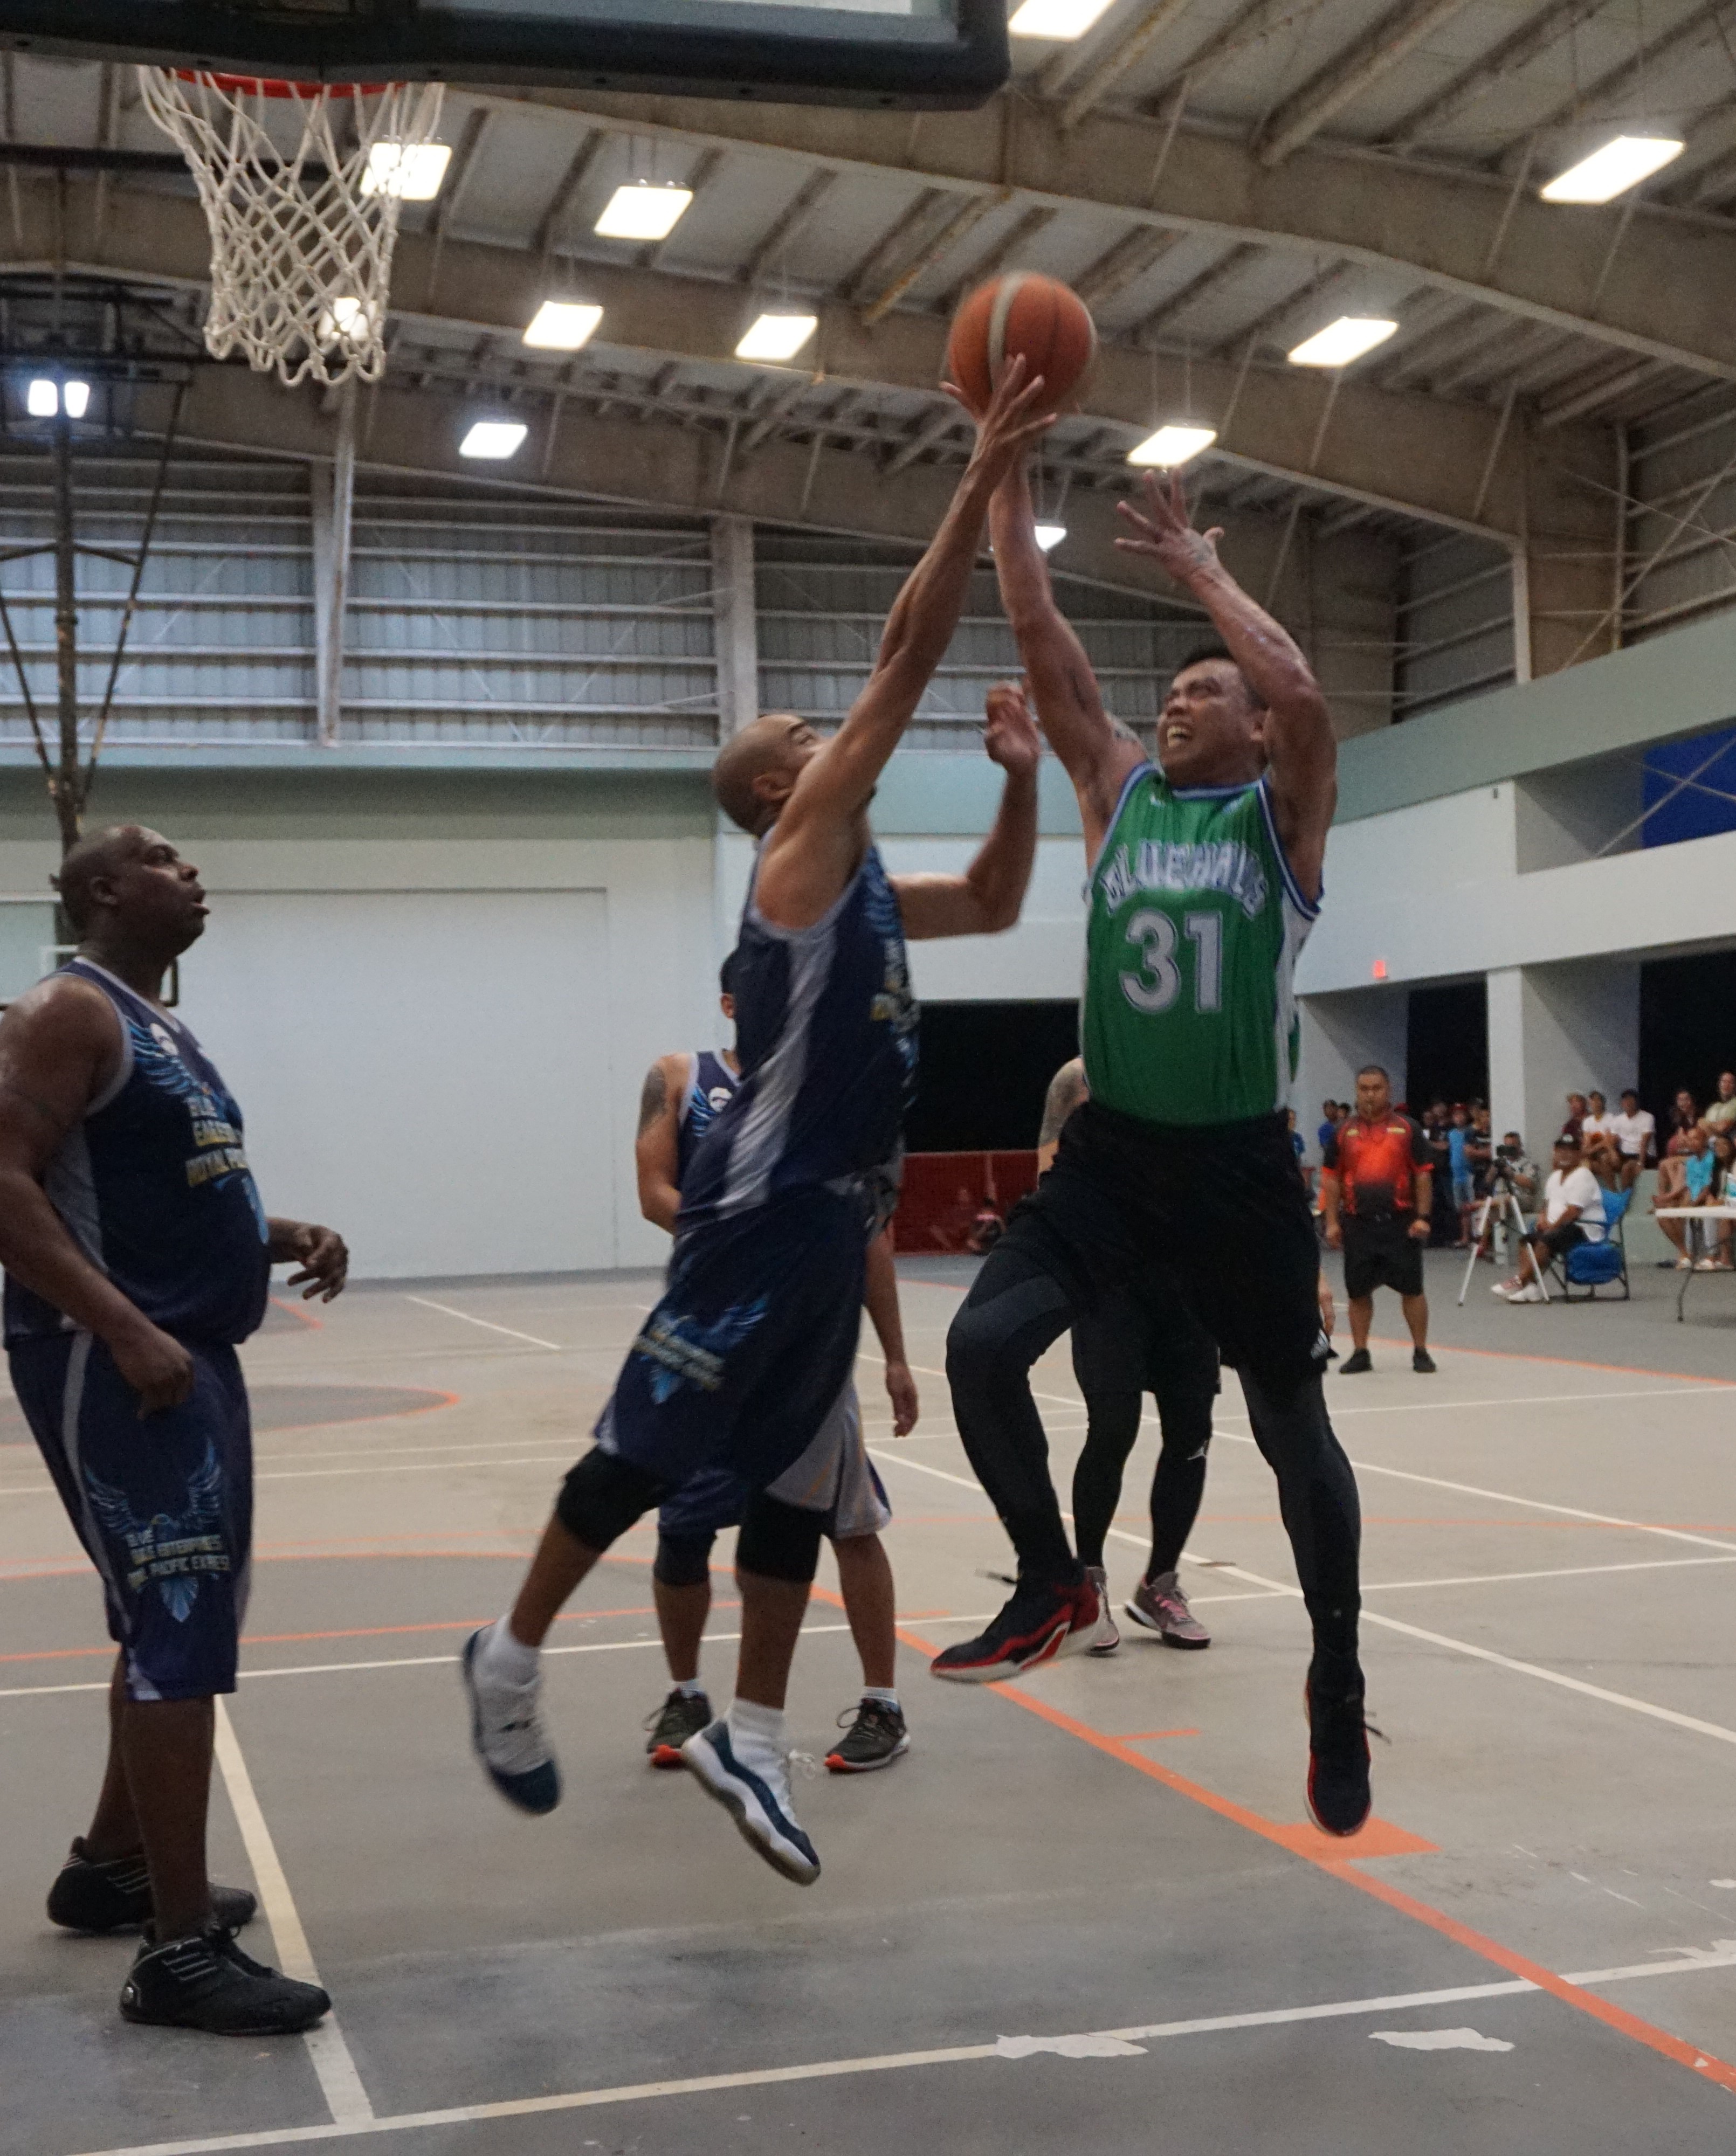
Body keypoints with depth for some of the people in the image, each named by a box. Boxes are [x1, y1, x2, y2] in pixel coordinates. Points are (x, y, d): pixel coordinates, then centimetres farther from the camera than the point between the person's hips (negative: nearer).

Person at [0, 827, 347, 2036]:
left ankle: (110, 1867, 33)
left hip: (190, 1357, 11)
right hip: (115, 1364, -10)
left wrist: (284, 1240, 9)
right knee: (183, 1630, -12)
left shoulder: (163, 1027, 19)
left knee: (176, 1623, 18)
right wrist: (128, 1334, -28)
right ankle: (181, 1950, -7)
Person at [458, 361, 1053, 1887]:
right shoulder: (800, 852, -9)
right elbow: (910, 657, -15)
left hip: (835, 1220, 9)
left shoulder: (863, 887, 15)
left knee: (798, 1479, 11)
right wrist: (983, 479, -16)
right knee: (648, 1452, 0)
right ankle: (512, 1659, 17)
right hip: (761, 1214, -9)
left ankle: (750, 1742, 18)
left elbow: (994, 907, 29)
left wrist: (1021, 777, 14)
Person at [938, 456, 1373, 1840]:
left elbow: (1305, 698, -22)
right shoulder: (1120, 790, 10)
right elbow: (1048, 653, 3)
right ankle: (1056, 1592, 6)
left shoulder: (1284, 815, -1)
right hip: (1113, 1151, 3)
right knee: (983, 1346, -16)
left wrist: (1202, 572, -12)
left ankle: (1339, 1696, 23)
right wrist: (1011, 491, -3)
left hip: (1240, 1166, -3)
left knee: (1292, 1424, 7)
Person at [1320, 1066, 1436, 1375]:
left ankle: (1421, 1352, 10)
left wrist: (1422, 1217, -6)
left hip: (1400, 1221, -2)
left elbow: (1423, 1174, 2)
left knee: (1411, 1288, 1)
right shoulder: (1345, 1132, 7)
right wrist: (1332, 1222, 3)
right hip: (1358, 1222, 2)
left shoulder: (1407, 1129, 2)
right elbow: (1332, 1178, 9)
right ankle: (1360, 1353, 16)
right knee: (1358, 1291, 6)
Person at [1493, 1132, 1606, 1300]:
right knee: (1527, 1240, -10)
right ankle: (1531, 1286, -23)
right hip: (1556, 1226, 10)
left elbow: (1574, 1211, -20)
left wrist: (1552, 1226, -16)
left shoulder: (1583, 1177, -13)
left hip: (1583, 1229, -10)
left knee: (1546, 1241, -31)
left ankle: (1519, 1280, -28)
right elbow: (1548, 1201, 25)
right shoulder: (1555, 1176, 18)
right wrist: (1544, 1219, 4)